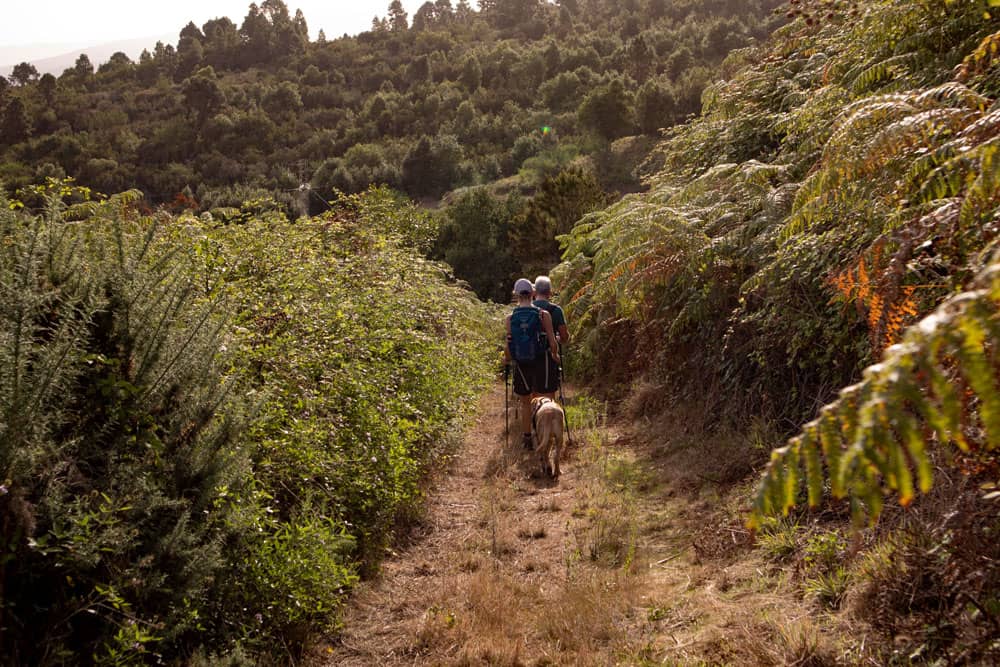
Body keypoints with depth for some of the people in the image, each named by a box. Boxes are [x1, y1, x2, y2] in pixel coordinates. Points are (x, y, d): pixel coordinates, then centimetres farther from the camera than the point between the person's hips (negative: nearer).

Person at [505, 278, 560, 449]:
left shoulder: (510, 318, -6)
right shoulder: (543, 315, -10)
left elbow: (507, 347, -7)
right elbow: (553, 343, -10)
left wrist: (508, 361, 13)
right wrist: (555, 356, 10)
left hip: (521, 364, 2)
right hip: (540, 362, -2)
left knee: (525, 403, 17)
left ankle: (526, 437, 23)